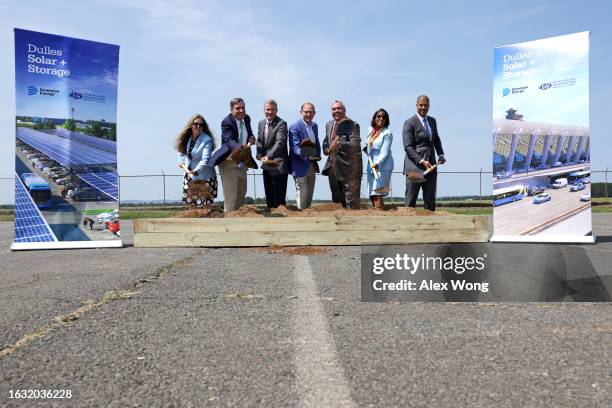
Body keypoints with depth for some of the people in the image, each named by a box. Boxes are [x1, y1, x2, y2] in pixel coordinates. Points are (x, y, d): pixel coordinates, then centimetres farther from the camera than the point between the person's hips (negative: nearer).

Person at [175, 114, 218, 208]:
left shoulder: (207, 140, -15)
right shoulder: (186, 138, 4)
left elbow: (205, 159, -24)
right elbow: (181, 151, 20)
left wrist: (196, 171, -37)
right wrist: (182, 161, 1)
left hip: (203, 176, -6)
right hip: (189, 174, 6)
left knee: (206, 204, -8)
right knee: (191, 203, 12)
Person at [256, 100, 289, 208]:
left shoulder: (281, 124, -11)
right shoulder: (261, 123, 12)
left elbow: (280, 143, -22)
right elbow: (259, 140, 15)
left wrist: (268, 156, -32)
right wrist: (260, 155, -3)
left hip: (278, 166, -7)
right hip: (266, 166, 7)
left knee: (279, 197, -3)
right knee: (269, 196, 16)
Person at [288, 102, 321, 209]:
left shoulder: (315, 125, 11)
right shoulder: (295, 127, -14)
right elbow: (295, 147, -21)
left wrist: (318, 155, 0)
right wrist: (306, 154, -40)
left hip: (312, 165, 8)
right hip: (300, 166, -7)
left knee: (310, 194, 16)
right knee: (302, 194, -4)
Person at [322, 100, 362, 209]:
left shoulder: (352, 125, -9)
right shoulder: (329, 124, 13)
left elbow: (354, 145, -19)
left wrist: (339, 144, -30)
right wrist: (326, 148, 1)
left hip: (349, 168, -7)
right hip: (333, 167, 7)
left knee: (351, 202, -3)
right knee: (336, 199, 17)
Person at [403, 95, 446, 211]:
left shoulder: (432, 121, 15)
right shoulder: (409, 123, -5)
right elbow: (408, 147, -12)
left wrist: (441, 154, 12)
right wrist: (421, 161, -21)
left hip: (430, 166, 6)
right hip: (414, 166, -6)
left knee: (430, 201, 6)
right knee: (410, 201, -3)